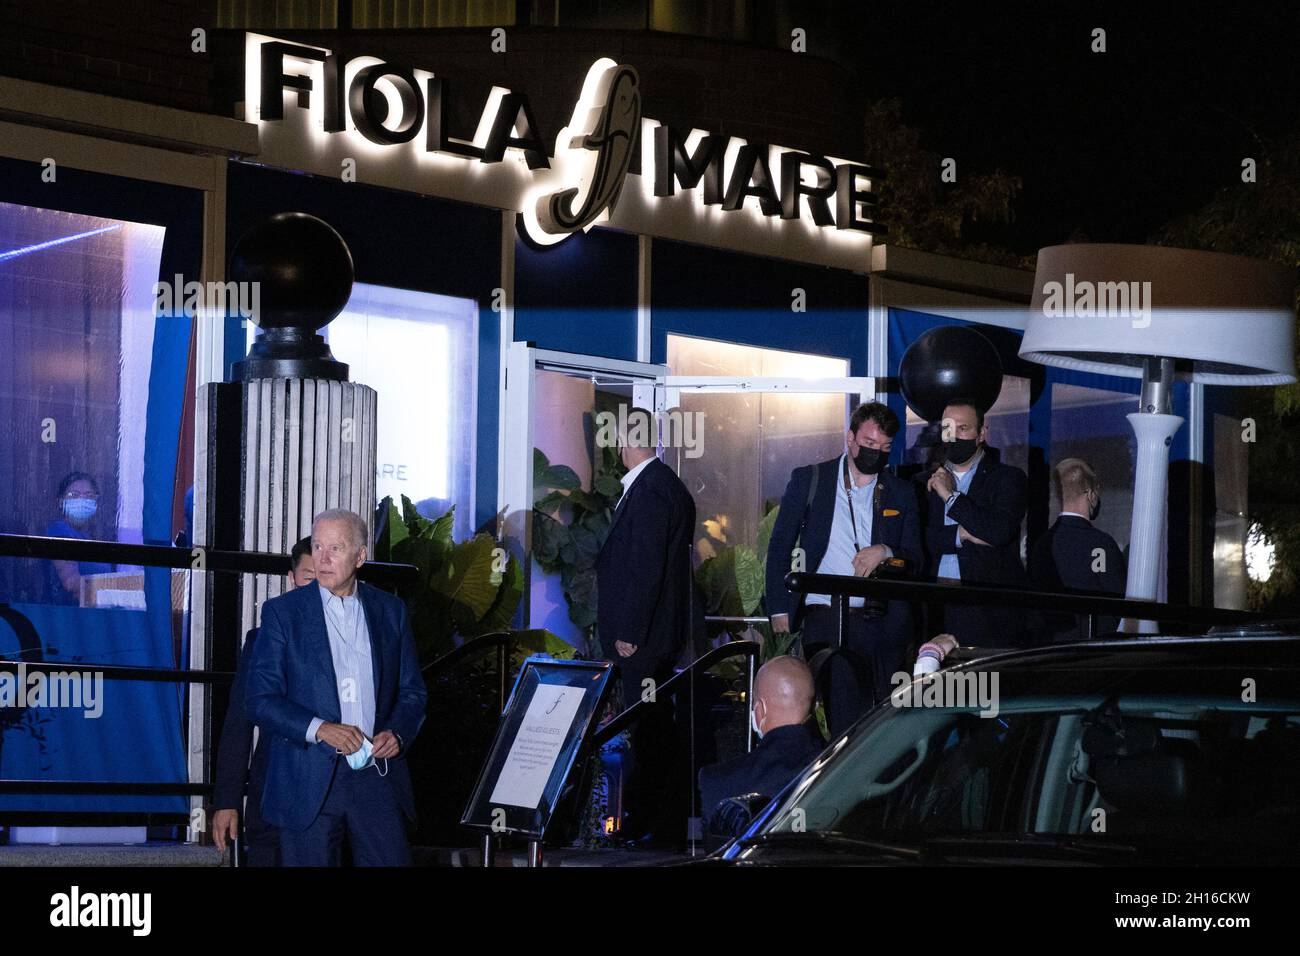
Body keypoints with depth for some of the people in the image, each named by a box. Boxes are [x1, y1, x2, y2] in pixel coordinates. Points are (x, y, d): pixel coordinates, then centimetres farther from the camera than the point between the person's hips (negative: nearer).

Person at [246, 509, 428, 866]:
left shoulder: (391, 611, 11)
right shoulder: (282, 612, 2)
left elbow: (413, 692, 15)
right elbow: (261, 700, -3)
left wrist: (397, 734, -6)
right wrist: (320, 729, -17)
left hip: (377, 774, 2)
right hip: (309, 782, -2)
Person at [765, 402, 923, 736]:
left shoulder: (901, 493, 13)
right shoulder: (808, 480, 7)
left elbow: (915, 558, 12)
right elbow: (779, 548, 9)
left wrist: (885, 552, -10)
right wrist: (779, 609, 1)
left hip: (884, 622, 2)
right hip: (827, 619, -2)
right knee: (844, 721, -11)